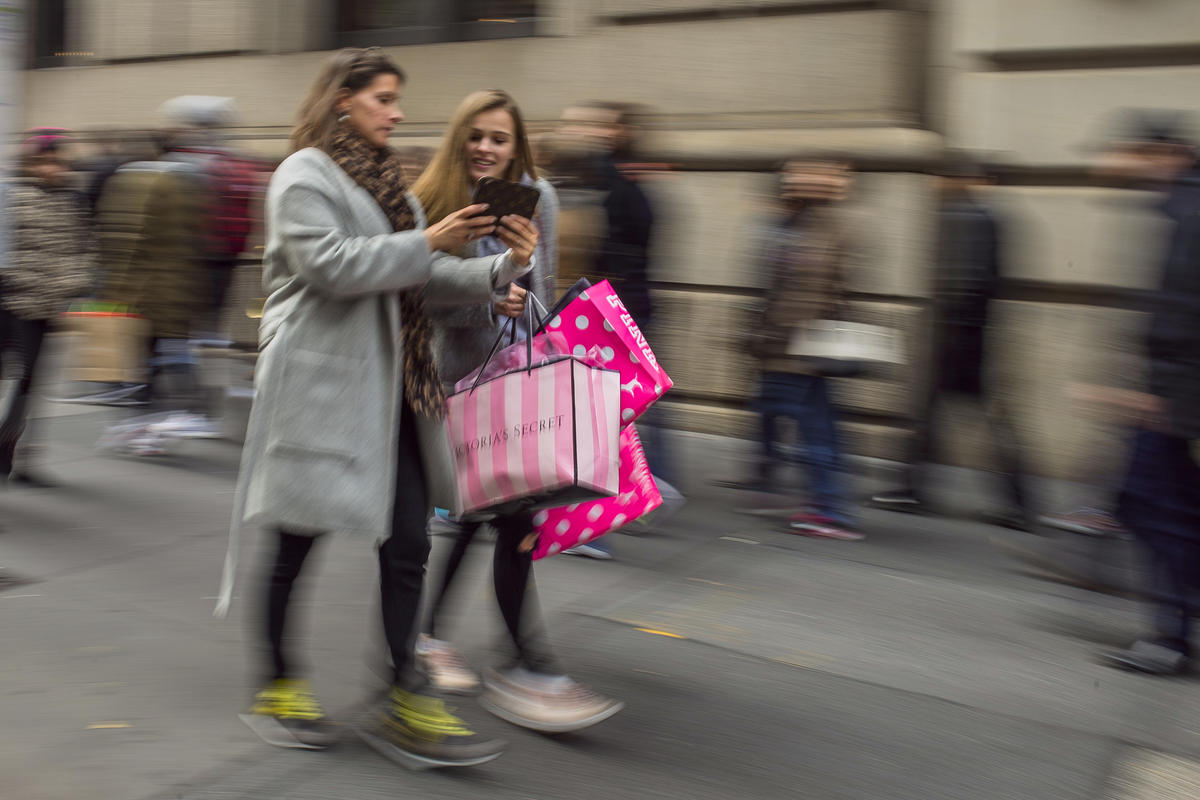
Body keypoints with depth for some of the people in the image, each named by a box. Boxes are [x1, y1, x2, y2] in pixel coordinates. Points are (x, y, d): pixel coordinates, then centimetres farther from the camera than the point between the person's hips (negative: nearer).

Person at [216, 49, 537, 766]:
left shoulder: (386, 180, 19)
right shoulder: (304, 175, -4)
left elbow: (426, 281, 14)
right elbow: (330, 264, -19)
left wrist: (501, 270, -1)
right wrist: (427, 243, -18)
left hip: (388, 387, 7)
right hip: (319, 383, -7)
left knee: (408, 540, 2)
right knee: (298, 542, 5)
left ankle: (404, 702, 10)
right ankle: (279, 688, 24)